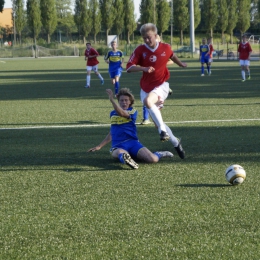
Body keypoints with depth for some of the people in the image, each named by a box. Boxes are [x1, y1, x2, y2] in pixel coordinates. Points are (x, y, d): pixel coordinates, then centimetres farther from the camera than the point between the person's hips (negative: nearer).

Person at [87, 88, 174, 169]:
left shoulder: (133, 111, 6)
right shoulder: (113, 113, 20)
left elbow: (121, 113, -18)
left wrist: (111, 99, -25)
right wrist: (99, 146, 28)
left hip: (132, 142, -1)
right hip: (118, 146, 1)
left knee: (152, 159, -21)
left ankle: (159, 154, 11)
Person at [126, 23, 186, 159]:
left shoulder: (165, 48, -6)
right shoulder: (140, 50, -9)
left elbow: (172, 56, 17)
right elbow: (129, 67, -17)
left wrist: (181, 64, 36)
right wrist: (144, 68, -34)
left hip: (161, 85, -3)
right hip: (146, 88, 3)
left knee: (147, 101, -35)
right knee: (156, 120, 6)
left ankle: (163, 130, -29)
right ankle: (175, 143, 22)